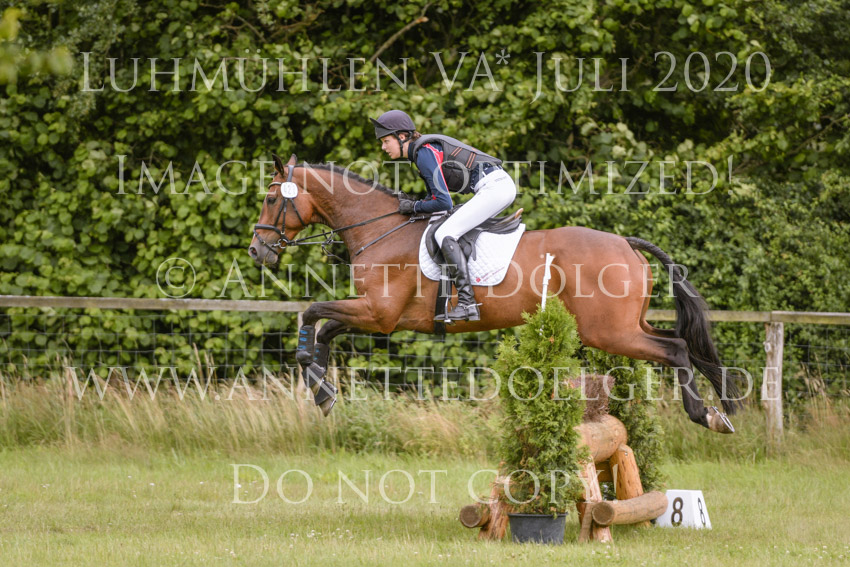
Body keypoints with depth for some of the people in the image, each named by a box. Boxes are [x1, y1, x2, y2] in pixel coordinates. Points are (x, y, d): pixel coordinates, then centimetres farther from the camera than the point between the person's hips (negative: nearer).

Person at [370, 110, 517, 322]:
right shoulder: (422, 150, 17)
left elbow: (444, 202, -16)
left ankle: (467, 304, -21)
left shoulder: (425, 153, -13)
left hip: (493, 187, -11)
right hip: (502, 185, 11)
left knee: (445, 234, -15)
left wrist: (414, 206, -1)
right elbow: (436, 196, 25)